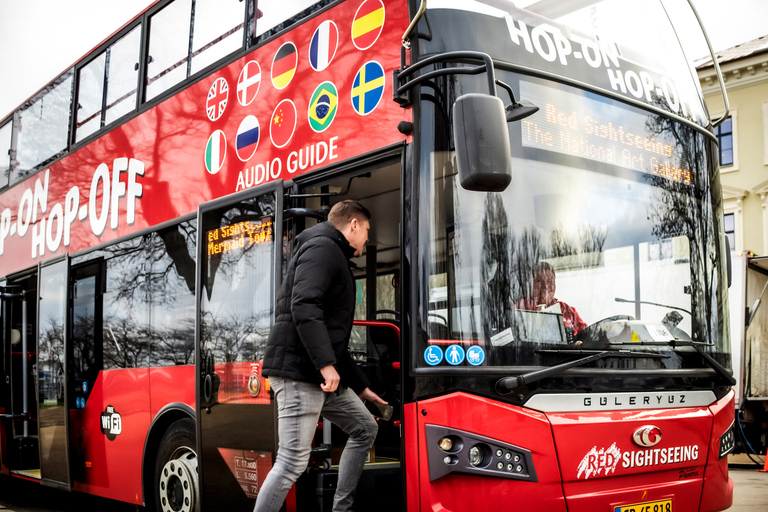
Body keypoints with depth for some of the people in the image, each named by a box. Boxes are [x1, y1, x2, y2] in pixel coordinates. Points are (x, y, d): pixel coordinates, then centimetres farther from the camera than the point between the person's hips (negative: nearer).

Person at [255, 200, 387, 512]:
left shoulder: (335, 258, 26)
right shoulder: (323, 247, -6)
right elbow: (303, 306, -24)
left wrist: (361, 387, 29)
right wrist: (326, 364, -28)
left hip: (322, 376, 11)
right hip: (298, 372, -11)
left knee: (365, 428, 17)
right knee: (293, 461, -11)